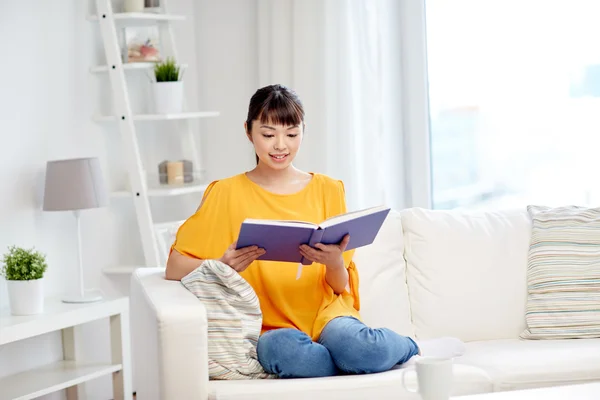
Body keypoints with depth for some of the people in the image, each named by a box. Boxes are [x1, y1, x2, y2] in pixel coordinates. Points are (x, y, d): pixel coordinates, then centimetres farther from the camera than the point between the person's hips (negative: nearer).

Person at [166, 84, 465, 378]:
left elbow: (341, 287, 10)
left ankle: (412, 348, -4)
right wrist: (222, 266, -21)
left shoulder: (328, 190, 12)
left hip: (325, 313, 1)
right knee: (282, 349, -39)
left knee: (347, 340, -36)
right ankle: (373, 355, -14)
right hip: (272, 329, -1)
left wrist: (334, 263, -14)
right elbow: (175, 266, -1)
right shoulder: (227, 194, 6)